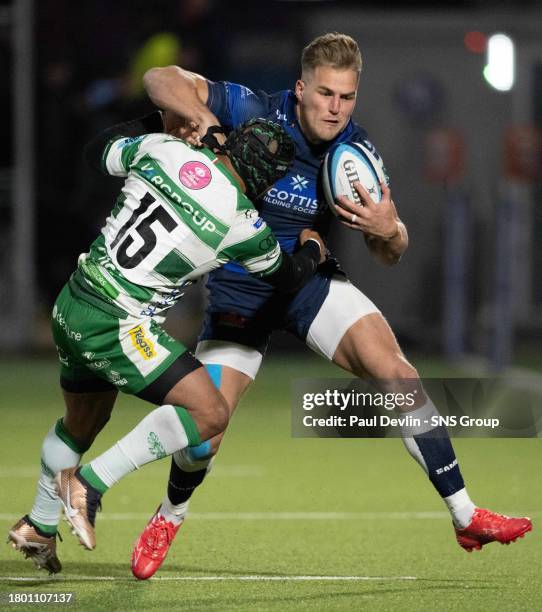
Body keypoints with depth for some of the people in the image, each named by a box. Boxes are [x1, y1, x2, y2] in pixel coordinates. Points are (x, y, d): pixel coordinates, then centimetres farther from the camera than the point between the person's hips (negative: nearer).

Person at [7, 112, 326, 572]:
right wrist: (313, 252, 31)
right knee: (209, 413, -9)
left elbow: (99, 151, 19)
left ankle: (38, 528, 44)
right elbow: (286, 277, 9)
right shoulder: (242, 223, -13)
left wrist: (161, 119, 30)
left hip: (72, 305, 8)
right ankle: (90, 483, -9)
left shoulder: (164, 150, -3)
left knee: (84, 420, 29)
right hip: (115, 327, -8)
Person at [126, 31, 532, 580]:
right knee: (203, 436, -7)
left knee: (394, 370, -19)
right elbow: (161, 79, -17)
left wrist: (388, 231, -30)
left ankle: (466, 517, -14)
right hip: (238, 291, -2)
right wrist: (202, 118, -36)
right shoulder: (255, 113, -21)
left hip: (309, 280, 2)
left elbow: (389, 255, -5)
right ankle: (170, 516, 29)